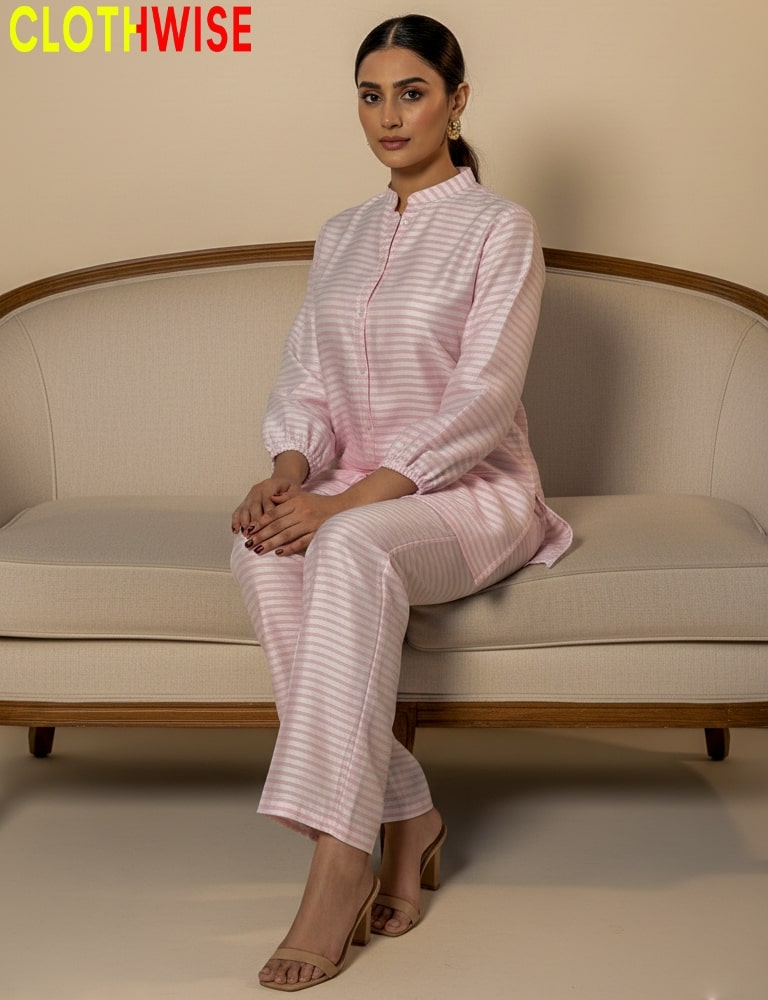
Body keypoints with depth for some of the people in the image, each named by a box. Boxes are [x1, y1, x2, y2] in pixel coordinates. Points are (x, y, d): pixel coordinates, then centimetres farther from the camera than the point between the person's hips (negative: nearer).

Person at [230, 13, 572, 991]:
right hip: (355, 489, 5)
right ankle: (404, 812, -21)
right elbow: (306, 378, 9)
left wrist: (350, 500, -24)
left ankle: (341, 857, -37)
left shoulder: (498, 229, -3)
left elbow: (481, 400, -14)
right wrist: (289, 469, -14)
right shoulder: (342, 237, 15)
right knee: (263, 554, -29)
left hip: (471, 490, -5)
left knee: (352, 548, -38)